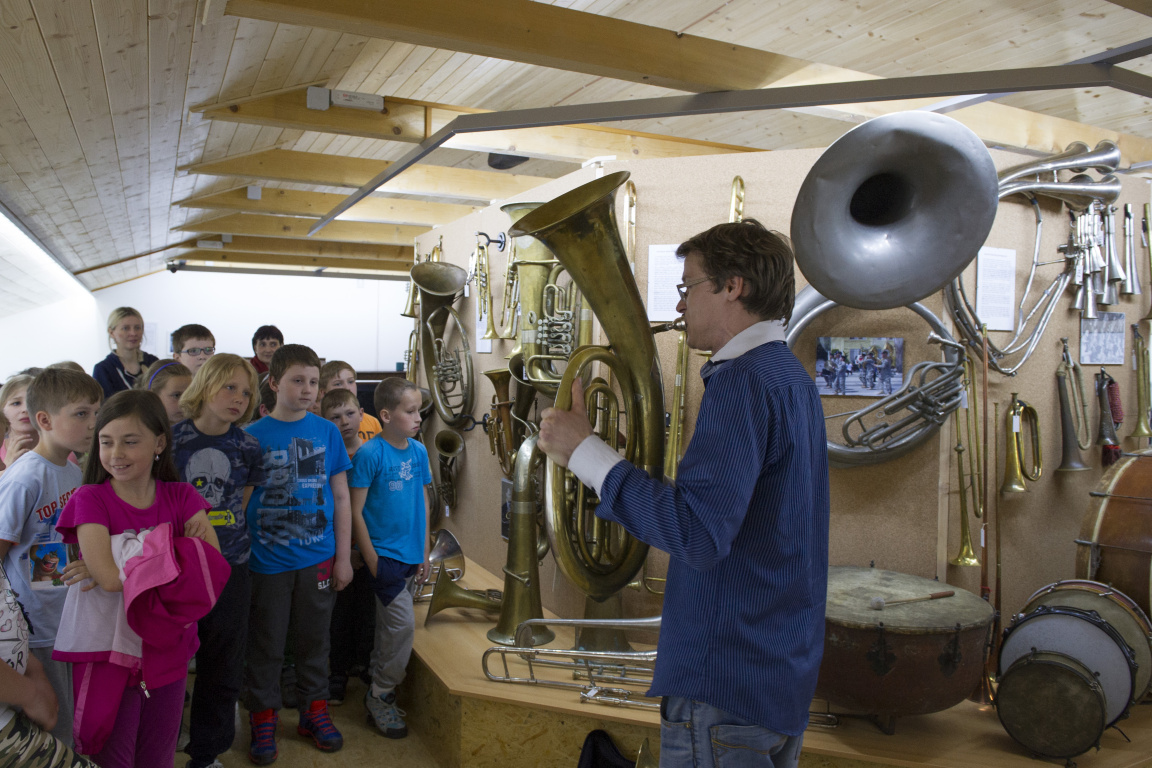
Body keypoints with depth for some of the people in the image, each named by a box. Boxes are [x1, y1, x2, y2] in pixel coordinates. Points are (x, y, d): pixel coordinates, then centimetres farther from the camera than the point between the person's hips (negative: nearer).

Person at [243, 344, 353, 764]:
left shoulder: (327, 431, -1)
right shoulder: (252, 436, -5)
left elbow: (340, 497, 3)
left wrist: (343, 556, 2)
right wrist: (239, 557, -2)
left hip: (318, 559, 2)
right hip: (267, 561, -1)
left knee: (314, 641, 15)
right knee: (266, 646, 12)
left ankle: (314, 711, 32)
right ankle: (263, 718, 29)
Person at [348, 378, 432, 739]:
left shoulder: (419, 451, 4)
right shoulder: (369, 454, -15)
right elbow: (355, 511, -12)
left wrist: (424, 553, 10)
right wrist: (372, 560, -12)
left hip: (412, 556, 6)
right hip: (384, 554, -6)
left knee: (389, 625, 16)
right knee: (402, 624, -7)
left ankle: (378, 691, 32)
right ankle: (381, 696, 11)